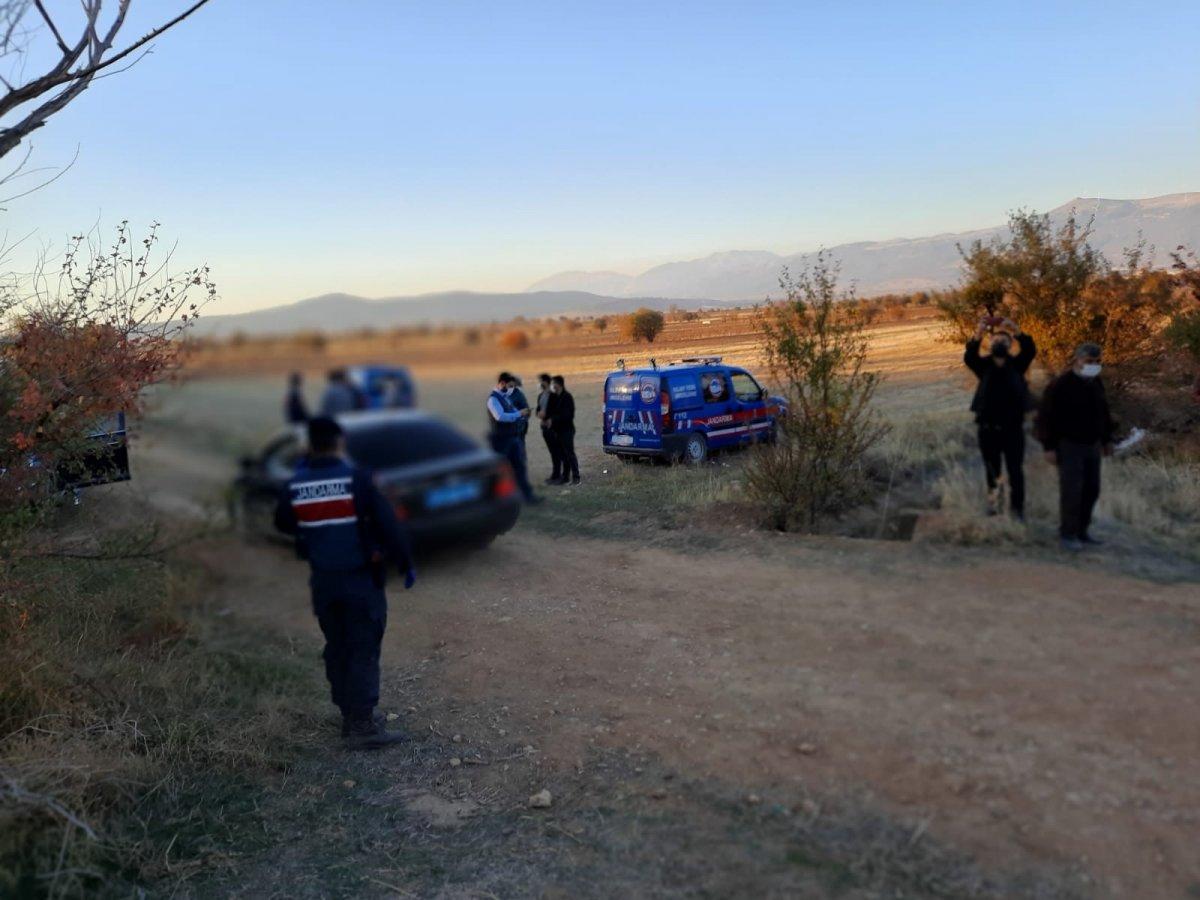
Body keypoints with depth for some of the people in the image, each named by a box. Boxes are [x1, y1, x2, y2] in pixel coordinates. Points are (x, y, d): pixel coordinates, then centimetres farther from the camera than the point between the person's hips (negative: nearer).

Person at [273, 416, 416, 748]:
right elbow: (388, 525, -14)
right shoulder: (356, 479, -15)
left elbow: (282, 523, 15)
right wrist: (406, 563, -3)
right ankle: (362, 726, 0)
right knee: (364, 651, 0)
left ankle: (350, 716, 25)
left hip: (323, 581, 5)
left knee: (337, 649, 17)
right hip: (361, 579, -5)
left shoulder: (296, 486, -2)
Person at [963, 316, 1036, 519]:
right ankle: (993, 509, 21)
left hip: (1013, 429, -1)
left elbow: (1030, 350, -17)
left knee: (1016, 472, 2)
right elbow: (969, 357, -18)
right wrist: (979, 334, -34)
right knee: (992, 472, 10)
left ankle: (1017, 510, 9)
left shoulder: (1017, 365, 2)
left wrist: (1017, 331, -34)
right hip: (987, 429, 1)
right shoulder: (984, 365, 2)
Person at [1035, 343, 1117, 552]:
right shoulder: (1060, 385, -17)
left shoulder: (1096, 383, 5)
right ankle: (1068, 535, 1)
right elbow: (1046, 417, -16)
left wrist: (1107, 440, 17)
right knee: (1072, 491, -10)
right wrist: (1049, 447, -18)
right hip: (1068, 446, -7)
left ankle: (1082, 531, 21)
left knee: (1091, 490, 8)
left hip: (1091, 446, 7)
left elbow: (1103, 412, 18)